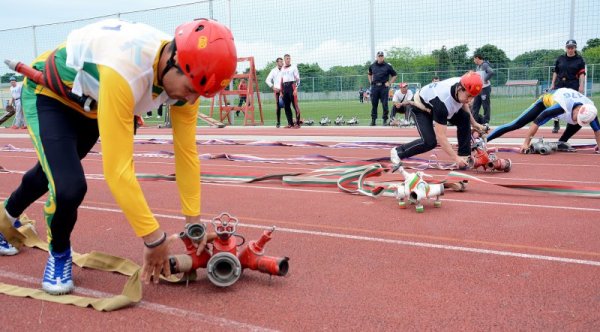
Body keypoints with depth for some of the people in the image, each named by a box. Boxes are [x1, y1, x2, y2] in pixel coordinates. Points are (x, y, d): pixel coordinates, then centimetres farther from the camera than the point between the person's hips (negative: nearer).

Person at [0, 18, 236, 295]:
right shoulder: (125, 71, -46)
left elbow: (186, 151, -15)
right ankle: (58, 253, 9)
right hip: (49, 92, -6)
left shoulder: (186, 75, -24)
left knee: (54, 173, 27)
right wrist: (154, 238, -37)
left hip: (90, 103, 7)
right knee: (70, 187, -25)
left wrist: (194, 221, -13)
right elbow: (117, 168, -44)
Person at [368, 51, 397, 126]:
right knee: (374, 104, 4)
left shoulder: (387, 66, 1)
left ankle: (385, 120, 5)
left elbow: (394, 75, 7)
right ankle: (373, 120, 10)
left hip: (384, 87, -3)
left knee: (384, 104, -2)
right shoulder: (372, 66, 10)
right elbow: (370, 74, 27)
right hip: (374, 87, 3)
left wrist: (389, 83, -2)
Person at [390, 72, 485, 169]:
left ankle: (464, 157, -3)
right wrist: (455, 158, -42)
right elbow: (440, 136, -42)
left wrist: (473, 123, 5)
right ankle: (398, 151, 1)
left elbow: (462, 102, 4)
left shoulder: (463, 85, -25)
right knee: (430, 142, -21)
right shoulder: (442, 101, -45)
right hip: (422, 107, -7)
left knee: (465, 118, -12)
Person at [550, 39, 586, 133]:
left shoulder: (579, 59, 3)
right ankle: (556, 125, 5)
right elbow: (555, 72, 13)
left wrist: (581, 86, -12)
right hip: (560, 85, 2)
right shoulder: (560, 59, 10)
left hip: (573, 85, -2)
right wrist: (553, 84, 8)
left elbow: (582, 74, -2)